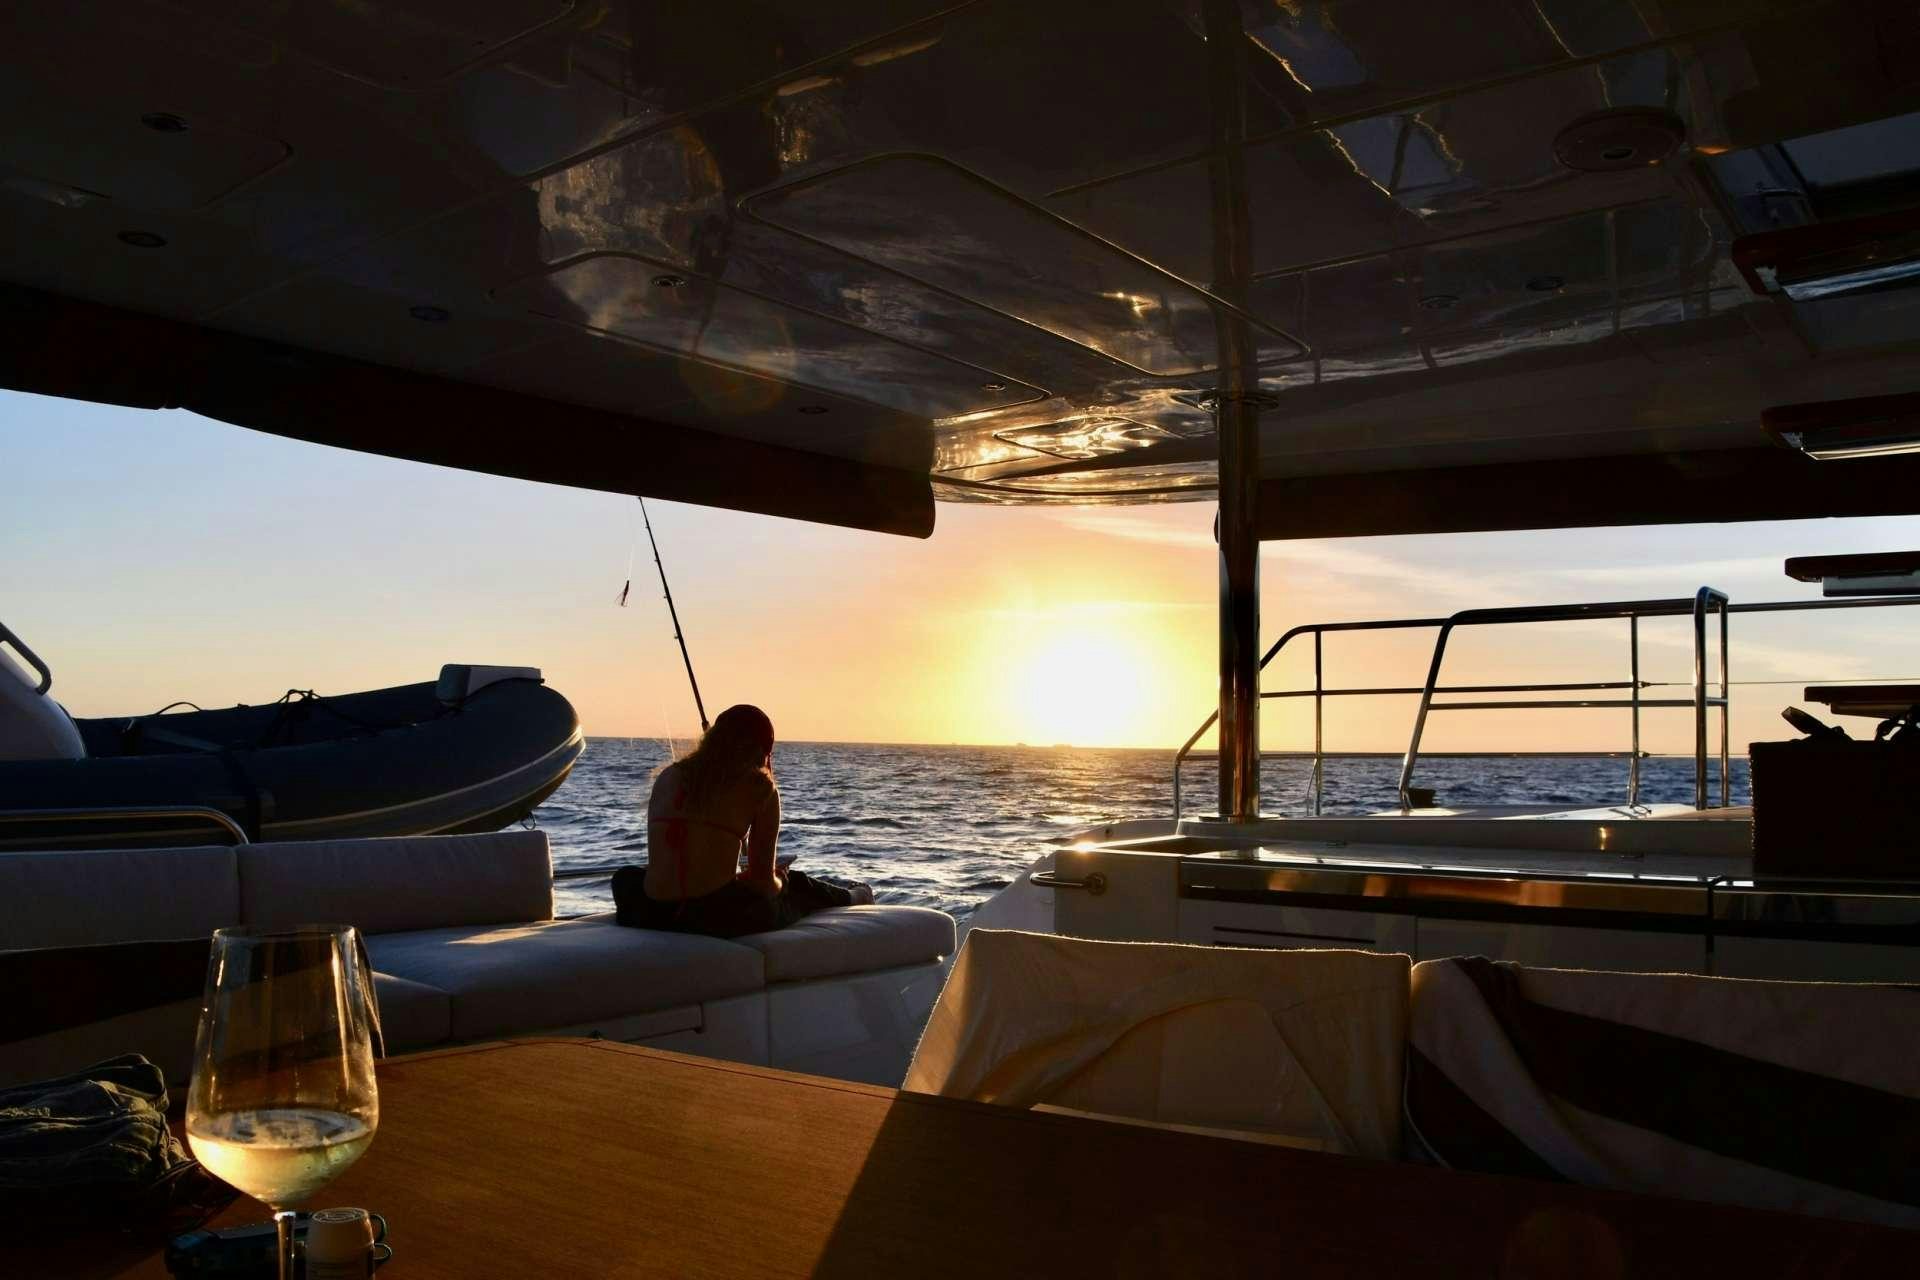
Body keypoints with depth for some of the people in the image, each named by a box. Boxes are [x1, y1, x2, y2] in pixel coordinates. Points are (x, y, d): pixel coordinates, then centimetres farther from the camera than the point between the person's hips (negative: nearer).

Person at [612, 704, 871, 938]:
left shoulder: (669, 776, 12)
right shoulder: (760, 787, 0)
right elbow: (763, 878, 1)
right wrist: (778, 882, 25)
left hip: (652, 916, 3)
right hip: (721, 918, -3)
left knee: (625, 877, 39)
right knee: (796, 884, 27)